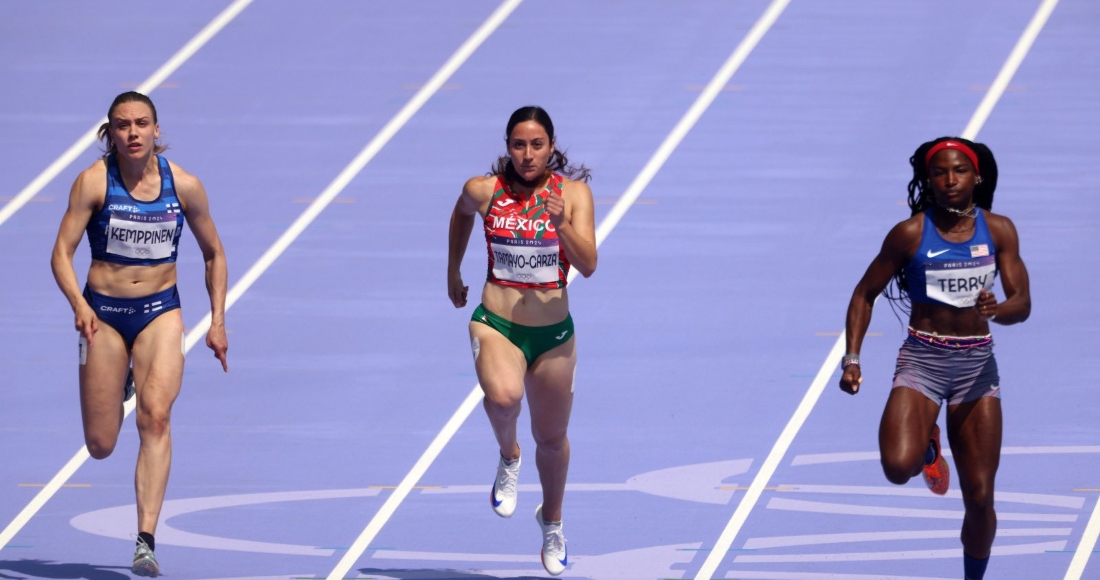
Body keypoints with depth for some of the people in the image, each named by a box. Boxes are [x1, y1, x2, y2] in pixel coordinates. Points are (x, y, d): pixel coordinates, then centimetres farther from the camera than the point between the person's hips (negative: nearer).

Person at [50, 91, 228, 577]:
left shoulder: (183, 185, -4)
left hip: (160, 312, 0)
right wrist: (79, 304, -30)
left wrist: (217, 322, 3)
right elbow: (62, 252, -12)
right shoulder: (94, 182, -9)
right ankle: (117, 387, 43)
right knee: (100, 446, 3)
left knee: (156, 415, -23)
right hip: (104, 313, 0)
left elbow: (213, 255, 10)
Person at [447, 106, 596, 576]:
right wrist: (453, 272, 25)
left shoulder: (573, 193, -7)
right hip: (496, 324, -1)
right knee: (503, 396, -34)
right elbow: (462, 215, 19)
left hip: (554, 333, 1)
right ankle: (508, 457, 1)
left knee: (551, 437, 15)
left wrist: (563, 225, -32)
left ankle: (552, 520, 43)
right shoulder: (484, 191, -5)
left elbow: (588, 265, -16)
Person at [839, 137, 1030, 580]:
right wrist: (852, 359, -8)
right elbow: (865, 294, 2)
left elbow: (1022, 305, -4)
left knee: (979, 497, 0)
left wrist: (998, 310, -28)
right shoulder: (910, 234, -6)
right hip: (921, 360, -2)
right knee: (898, 467, -26)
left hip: (977, 364, 2)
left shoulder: (998, 231, 0)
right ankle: (927, 447, 13)